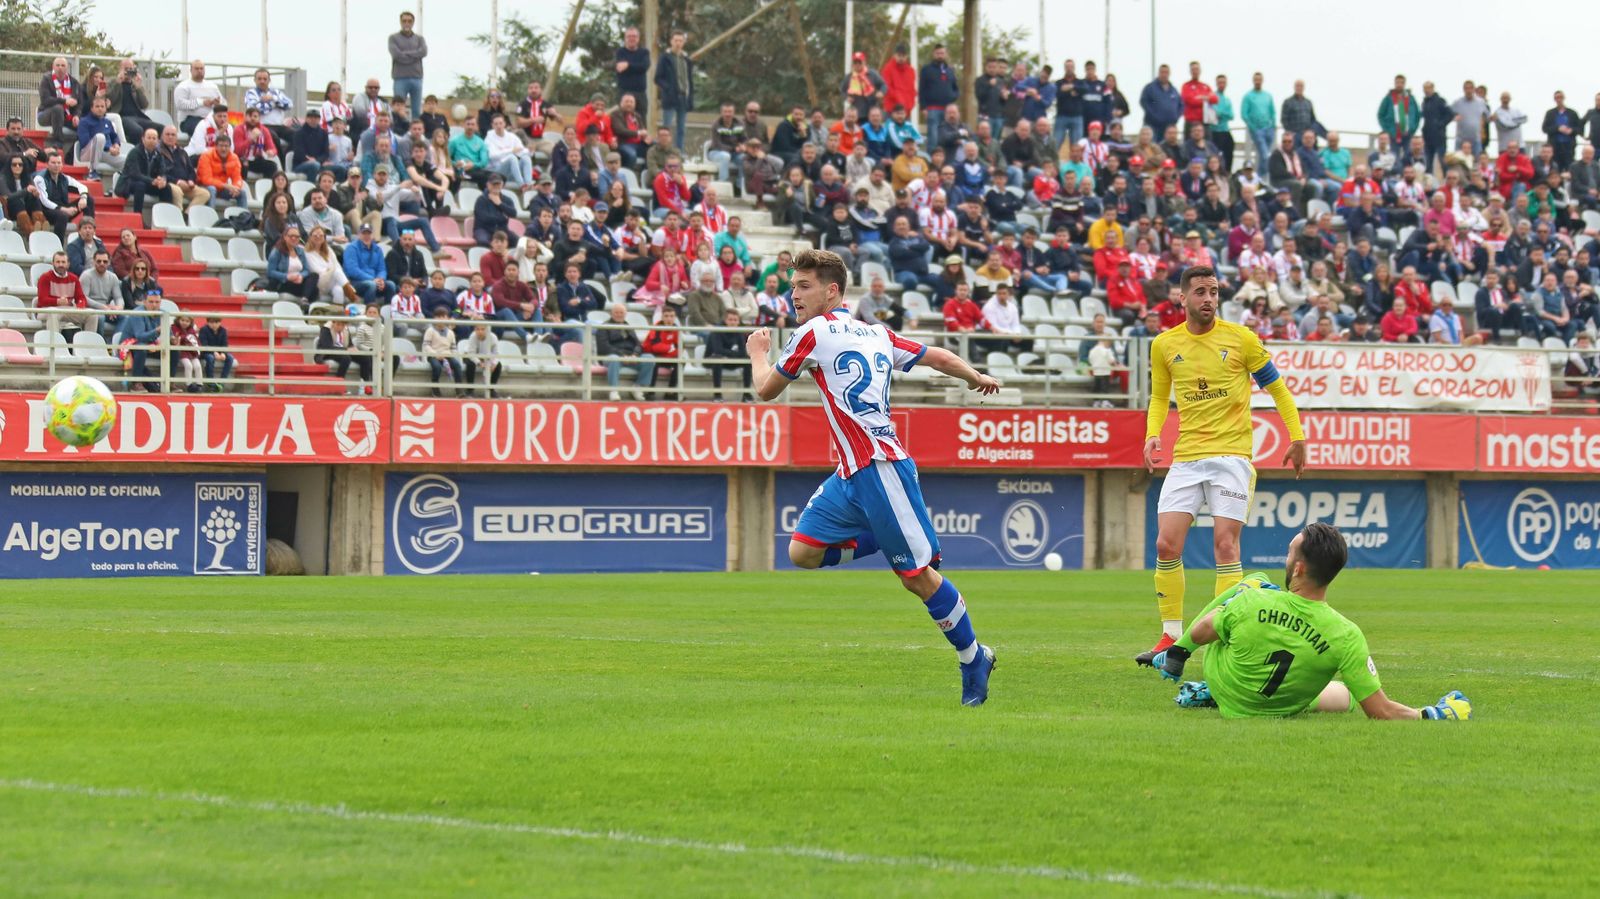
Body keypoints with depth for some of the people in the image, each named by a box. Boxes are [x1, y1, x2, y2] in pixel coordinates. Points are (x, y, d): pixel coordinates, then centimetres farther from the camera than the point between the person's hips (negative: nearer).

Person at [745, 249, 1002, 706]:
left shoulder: (814, 334, -7)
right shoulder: (877, 334, 14)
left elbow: (766, 390, 4)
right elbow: (940, 357, 20)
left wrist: (757, 353, 26)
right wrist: (976, 378, 39)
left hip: (879, 468, -9)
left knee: (919, 576, -2)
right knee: (803, 551, 5)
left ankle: (973, 659, 7)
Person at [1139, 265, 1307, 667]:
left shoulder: (1240, 338, -3)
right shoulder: (1164, 345, 6)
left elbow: (1276, 387, 6)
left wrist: (1297, 438, 3)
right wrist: (1152, 434, 1)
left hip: (1231, 455, -3)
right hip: (1186, 457, 3)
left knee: (1225, 545, -9)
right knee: (1166, 544, -5)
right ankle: (1171, 637, 6)